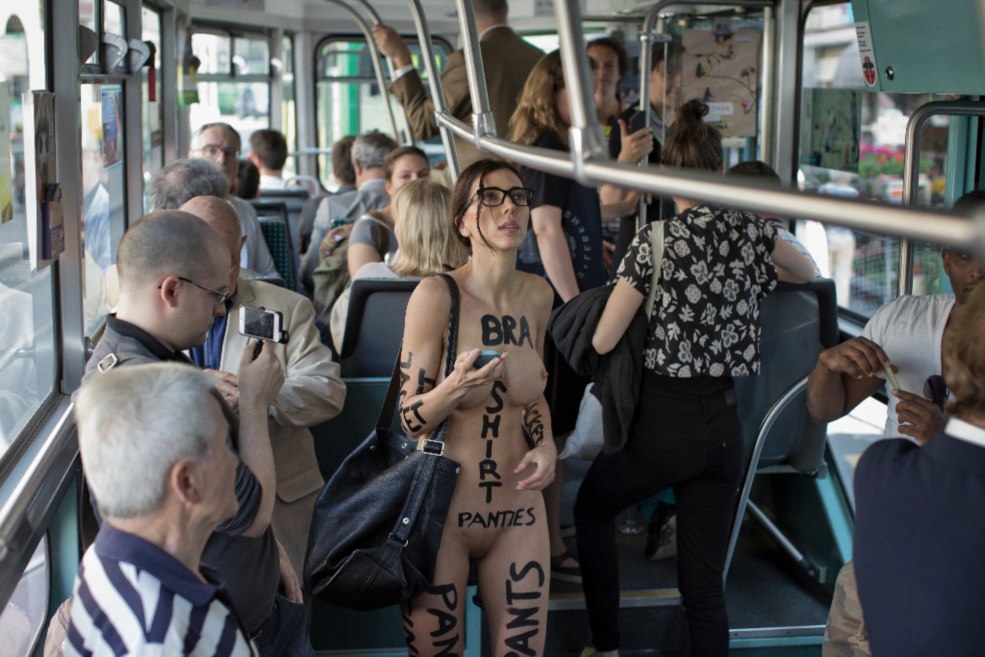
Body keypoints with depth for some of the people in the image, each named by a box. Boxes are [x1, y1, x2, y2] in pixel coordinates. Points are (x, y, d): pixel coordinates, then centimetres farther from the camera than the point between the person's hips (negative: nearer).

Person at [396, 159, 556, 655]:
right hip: (440, 510, -4)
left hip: (518, 511, 5)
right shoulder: (436, 295, -14)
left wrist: (545, 445, -1)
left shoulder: (537, 295, 2)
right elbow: (409, 418, -12)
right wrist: (454, 388, -31)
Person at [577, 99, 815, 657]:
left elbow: (603, 341, -9)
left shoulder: (656, 241, -10)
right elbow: (809, 272, 24)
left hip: (665, 422, -4)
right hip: (725, 425, 4)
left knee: (591, 507, 24)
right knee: (705, 584, 11)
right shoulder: (750, 229, 3)